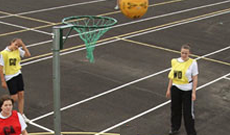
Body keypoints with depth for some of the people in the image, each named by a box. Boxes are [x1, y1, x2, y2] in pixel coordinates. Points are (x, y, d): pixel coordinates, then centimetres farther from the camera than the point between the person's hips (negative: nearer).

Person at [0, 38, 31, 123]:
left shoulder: (18, 51, -1)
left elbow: (28, 55, 1)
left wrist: (23, 45, -9)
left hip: (18, 75, 6)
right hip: (9, 77, -6)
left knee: (21, 95, 7)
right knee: (14, 98, -4)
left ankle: (21, 115, 20)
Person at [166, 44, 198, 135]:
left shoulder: (192, 63, -10)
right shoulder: (175, 61, 2)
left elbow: (195, 78, -9)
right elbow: (172, 76, 10)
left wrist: (194, 92, -13)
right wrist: (169, 89, 10)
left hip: (187, 90, -4)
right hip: (176, 89, 4)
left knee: (188, 112, 0)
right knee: (175, 109, 16)